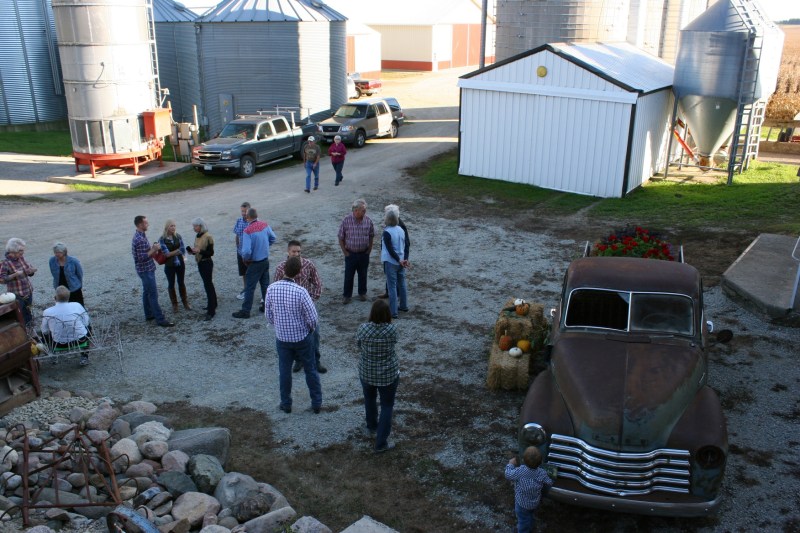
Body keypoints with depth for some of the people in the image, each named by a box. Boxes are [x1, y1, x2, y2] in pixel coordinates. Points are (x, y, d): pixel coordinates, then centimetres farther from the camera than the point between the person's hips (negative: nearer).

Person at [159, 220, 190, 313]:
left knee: (181, 283, 14)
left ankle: (185, 302, 26)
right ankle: (174, 304, 23)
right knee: (171, 284, 10)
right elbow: (167, 254, -16)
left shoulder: (178, 236, -3)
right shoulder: (162, 239, -12)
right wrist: (177, 250, -10)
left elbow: (183, 250, -4)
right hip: (169, 265, -2)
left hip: (180, 263, 2)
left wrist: (171, 253, -12)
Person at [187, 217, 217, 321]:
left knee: (208, 285, -8)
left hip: (207, 263, -9)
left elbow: (211, 253, -18)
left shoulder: (208, 237, -18)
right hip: (200, 263, 9)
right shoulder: (197, 236, 6)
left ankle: (211, 311, -6)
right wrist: (192, 251, -2)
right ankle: (213, 304, 32)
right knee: (208, 284, 19)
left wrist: (199, 251, -29)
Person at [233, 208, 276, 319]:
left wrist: (245, 259, -7)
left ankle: (245, 311, 10)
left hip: (255, 263, -6)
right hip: (266, 260, 6)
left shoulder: (247, 231, -24)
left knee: (249, 287, 3)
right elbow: (273, 238, 11)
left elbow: (247, 251, -27)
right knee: (265, 284, 18)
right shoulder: (265, 224, -4)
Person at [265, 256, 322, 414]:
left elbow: (268, 314, -2)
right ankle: (317, 403, 25)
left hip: (282, 337, 3)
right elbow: (312, 317, -19)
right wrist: (311, 329, 4)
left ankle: (286, 404, 30)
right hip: (303, 337, -2)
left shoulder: (271, 288, -14)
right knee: (310, 370, 15)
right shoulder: (300, 291, -25)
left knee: (284, 371, 18)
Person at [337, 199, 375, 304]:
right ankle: (347, 295, 21)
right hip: (350, 254, -2)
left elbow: (371, 236, 6)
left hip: (364, 254, 2)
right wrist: (345, 252, -7)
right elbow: (341, 238, -7)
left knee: (363, 275, 15)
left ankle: (362, 293, 33)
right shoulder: (346, 220, -16)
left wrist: (369, 250, 2)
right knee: (348, 275, 7)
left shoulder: (368, 220, -8)